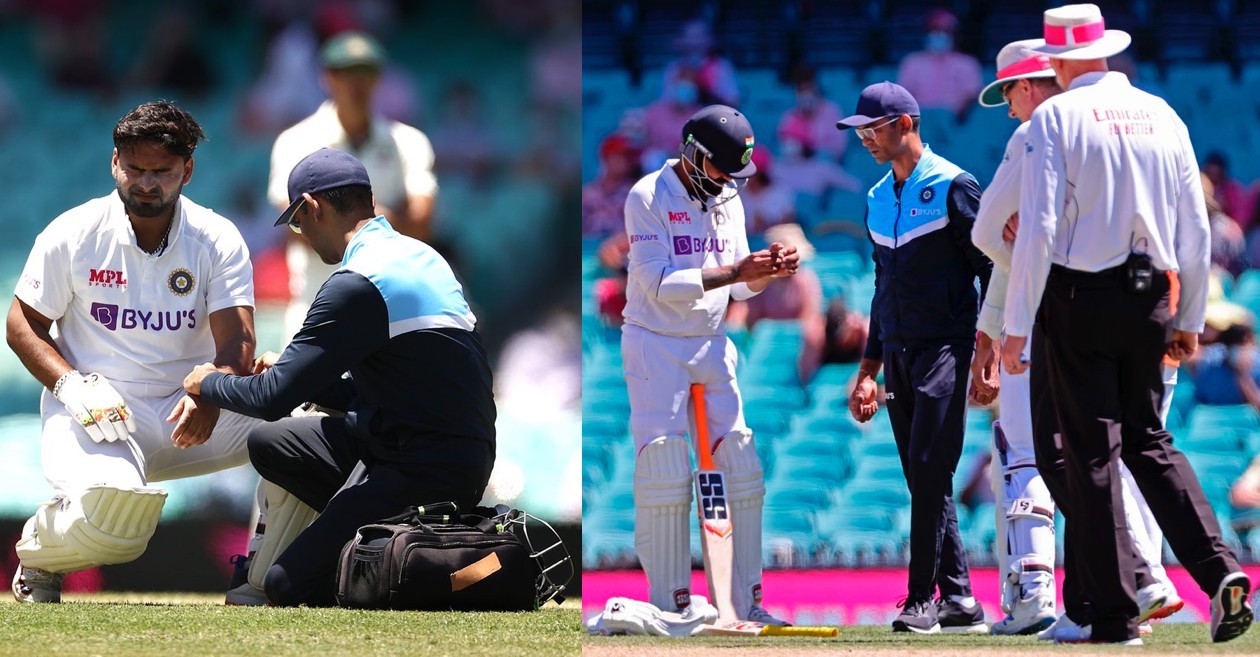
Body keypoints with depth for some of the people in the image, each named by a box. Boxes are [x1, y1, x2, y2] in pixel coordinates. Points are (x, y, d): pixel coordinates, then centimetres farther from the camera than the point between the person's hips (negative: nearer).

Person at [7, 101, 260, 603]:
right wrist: (72, 385, -16)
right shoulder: (72, 235, -4)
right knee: (110, 516, -35)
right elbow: (22, 325, 3)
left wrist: (210, 396, -34)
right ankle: (38, 551, 3)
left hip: (188, 413, 3)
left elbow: (237, 343, -12)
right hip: (91, 412, -3)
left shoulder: (218, 241, -2)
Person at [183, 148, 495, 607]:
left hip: (425, 476, -9)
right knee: (268, 444, 18)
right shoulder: (418, 256, 11)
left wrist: (207, 383, 4)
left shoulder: (358, 285, -18)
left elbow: (273, 397, -15)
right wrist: (290, 371, 27)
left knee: (287, 587, -6)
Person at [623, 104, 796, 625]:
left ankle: (748, 603, 9)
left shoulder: (728, 201, 8)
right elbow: (659, 284, -21)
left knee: (742, 471, 3)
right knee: (664, 477, -9)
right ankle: (669, 610, -3)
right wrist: (733, 272, -26)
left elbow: (740, 288, 10)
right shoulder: (648, 197, -13)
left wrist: (768, 271, -12)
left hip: (711, 344, 6)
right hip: (655, 345, -6)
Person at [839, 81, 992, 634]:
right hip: (898, 354, 8)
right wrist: (869, 369, 19)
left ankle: (922, 599, -13)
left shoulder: (952, 187, -7)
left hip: (945, 346, -8)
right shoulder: (878, 199, 16)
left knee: (930, 471, -14)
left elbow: (990, 270, -8)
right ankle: (959, 600, 9)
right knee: (922, 481, 6)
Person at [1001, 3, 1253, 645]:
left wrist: (1016, 326, -10)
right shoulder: (1163, 116, 8)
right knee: (1150, 442, 15)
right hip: (1151, 300, 4)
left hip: (1078, 297, -4)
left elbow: (1038, 228, -14)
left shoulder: (1053, 118, -7)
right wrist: (1190, 320, 18)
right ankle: (1219, 568, -5)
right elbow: (1195, 229, 10)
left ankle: (1114, 615, 1)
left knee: (1093, 453, 1)